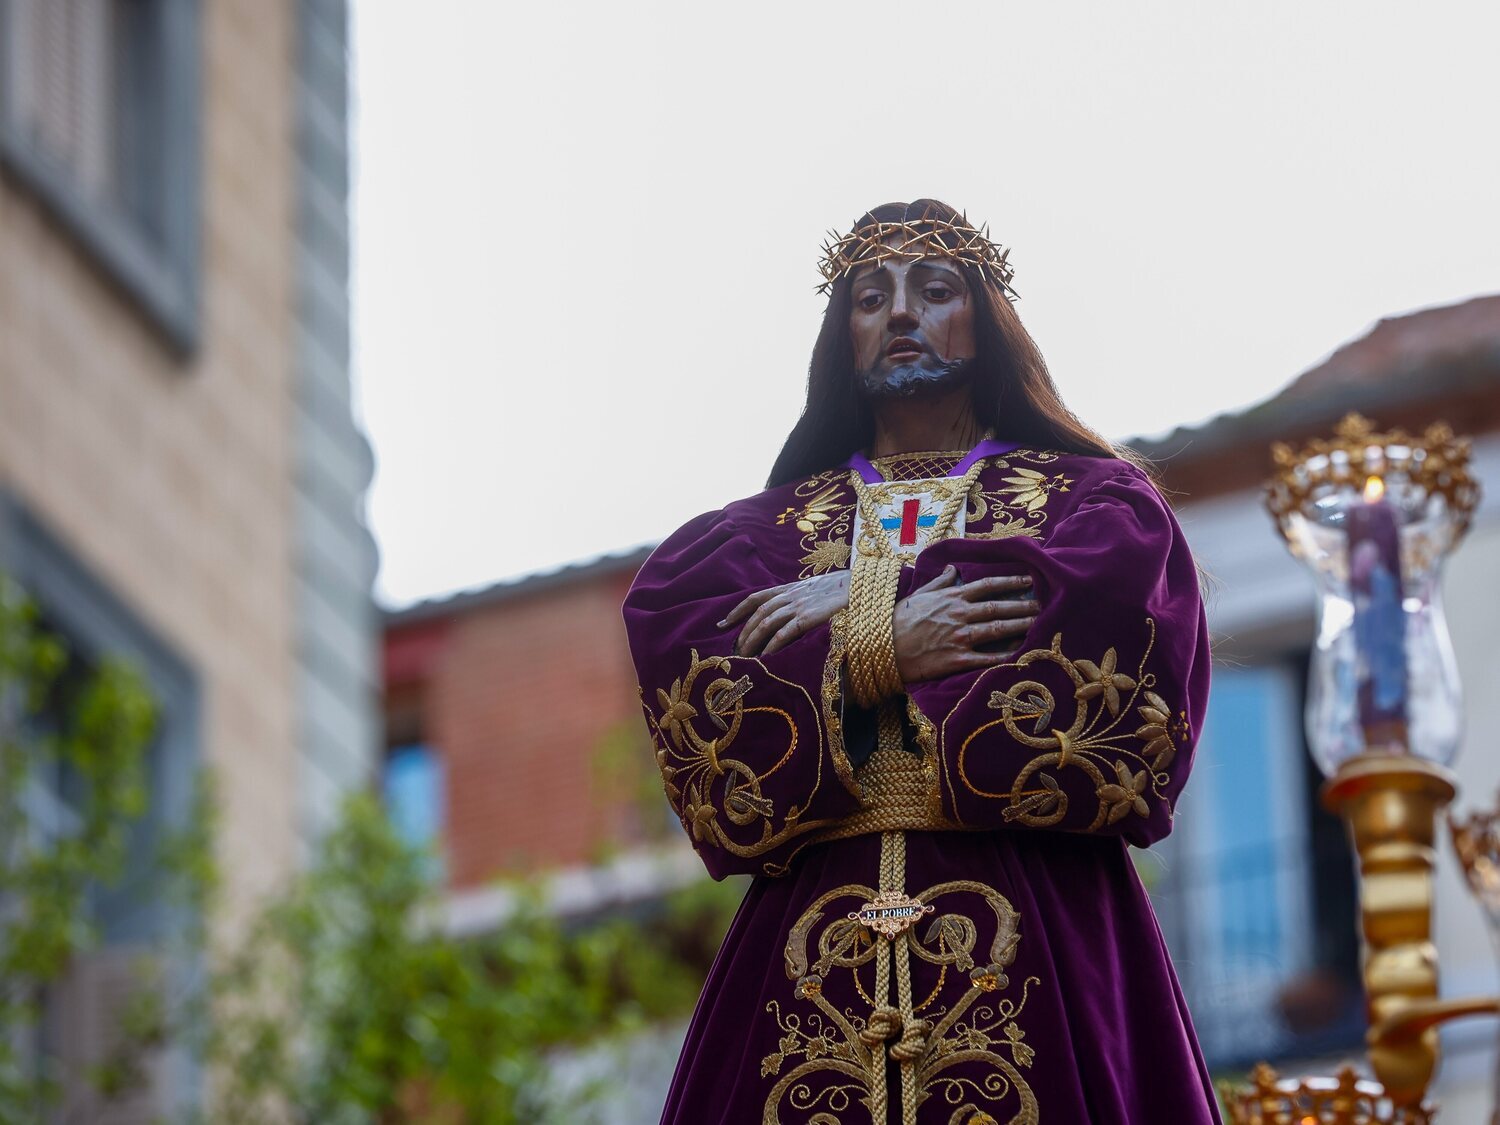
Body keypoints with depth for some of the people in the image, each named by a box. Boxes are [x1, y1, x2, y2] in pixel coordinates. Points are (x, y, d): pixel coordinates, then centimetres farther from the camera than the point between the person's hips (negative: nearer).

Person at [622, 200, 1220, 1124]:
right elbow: (670, 637, 2)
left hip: (1036, 932, -2)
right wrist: (883, 652, -10)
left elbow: (1117, 590, -6)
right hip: (814, 933, 2)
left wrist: (861, 605, -3)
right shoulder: (775, 527, 21)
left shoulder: (1089, 493, 17)